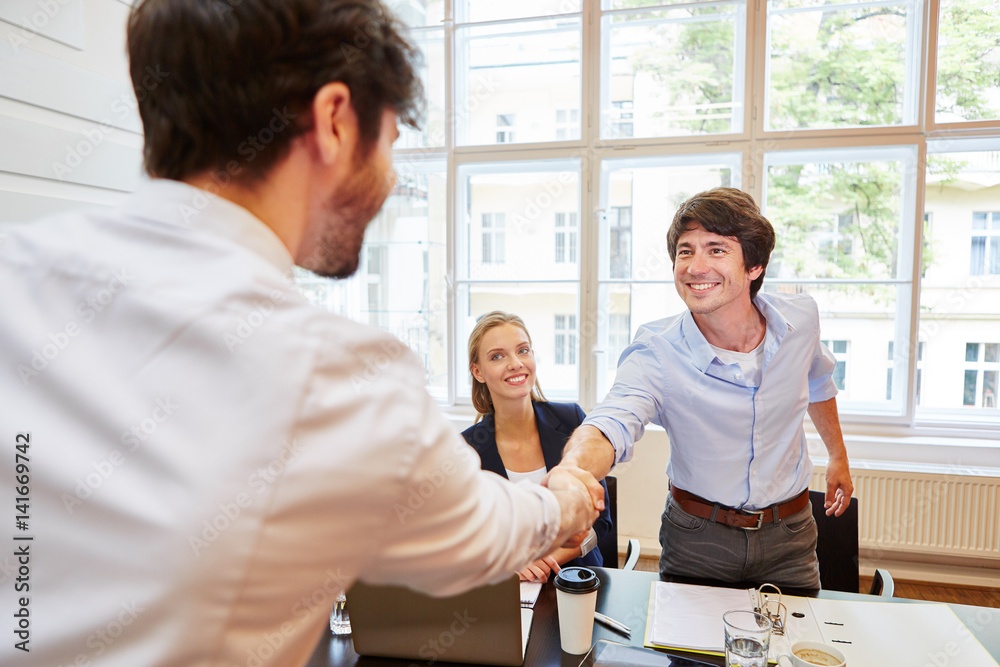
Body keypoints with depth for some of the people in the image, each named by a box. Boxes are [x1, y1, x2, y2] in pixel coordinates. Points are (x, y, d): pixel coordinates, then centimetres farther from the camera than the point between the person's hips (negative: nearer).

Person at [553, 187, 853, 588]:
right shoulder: (656, 352, -24)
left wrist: (838, 455, 23)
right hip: (696, 540, -2)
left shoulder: (801, 318, -11)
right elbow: (610, 424, -41)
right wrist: (571, 472, -63)